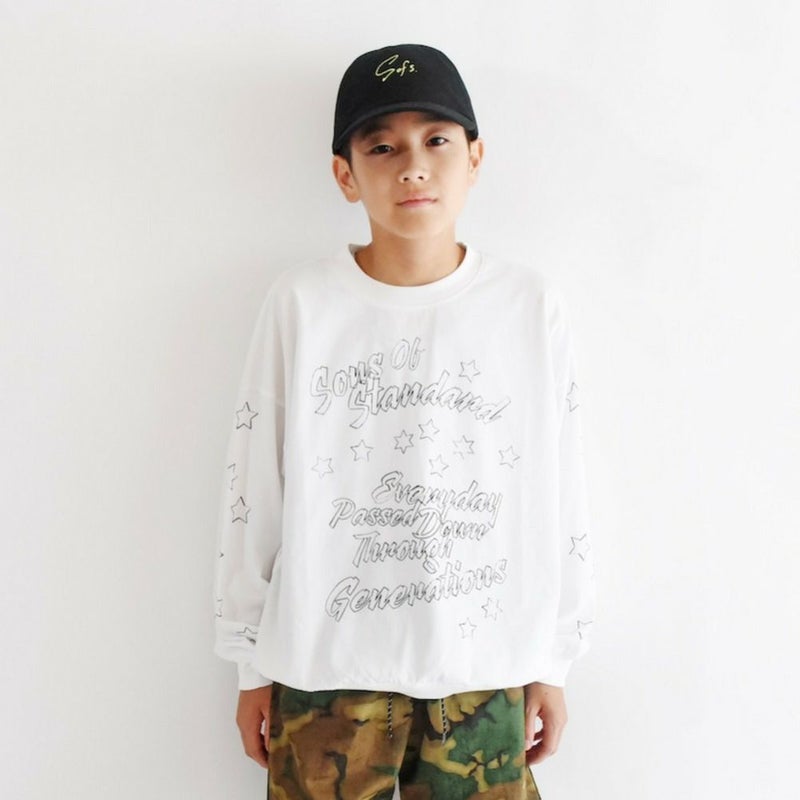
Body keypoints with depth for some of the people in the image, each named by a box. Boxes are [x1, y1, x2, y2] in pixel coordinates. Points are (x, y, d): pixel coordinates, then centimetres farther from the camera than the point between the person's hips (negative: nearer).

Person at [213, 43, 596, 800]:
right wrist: (253, 663, 4)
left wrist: (551, 662, 6)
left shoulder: (530, 303, -4)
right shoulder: (301, 302, -7)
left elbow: (560, 492, 2)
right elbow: (253, 489, 0)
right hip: (324, 661, 0)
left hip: (484, 666, 1)